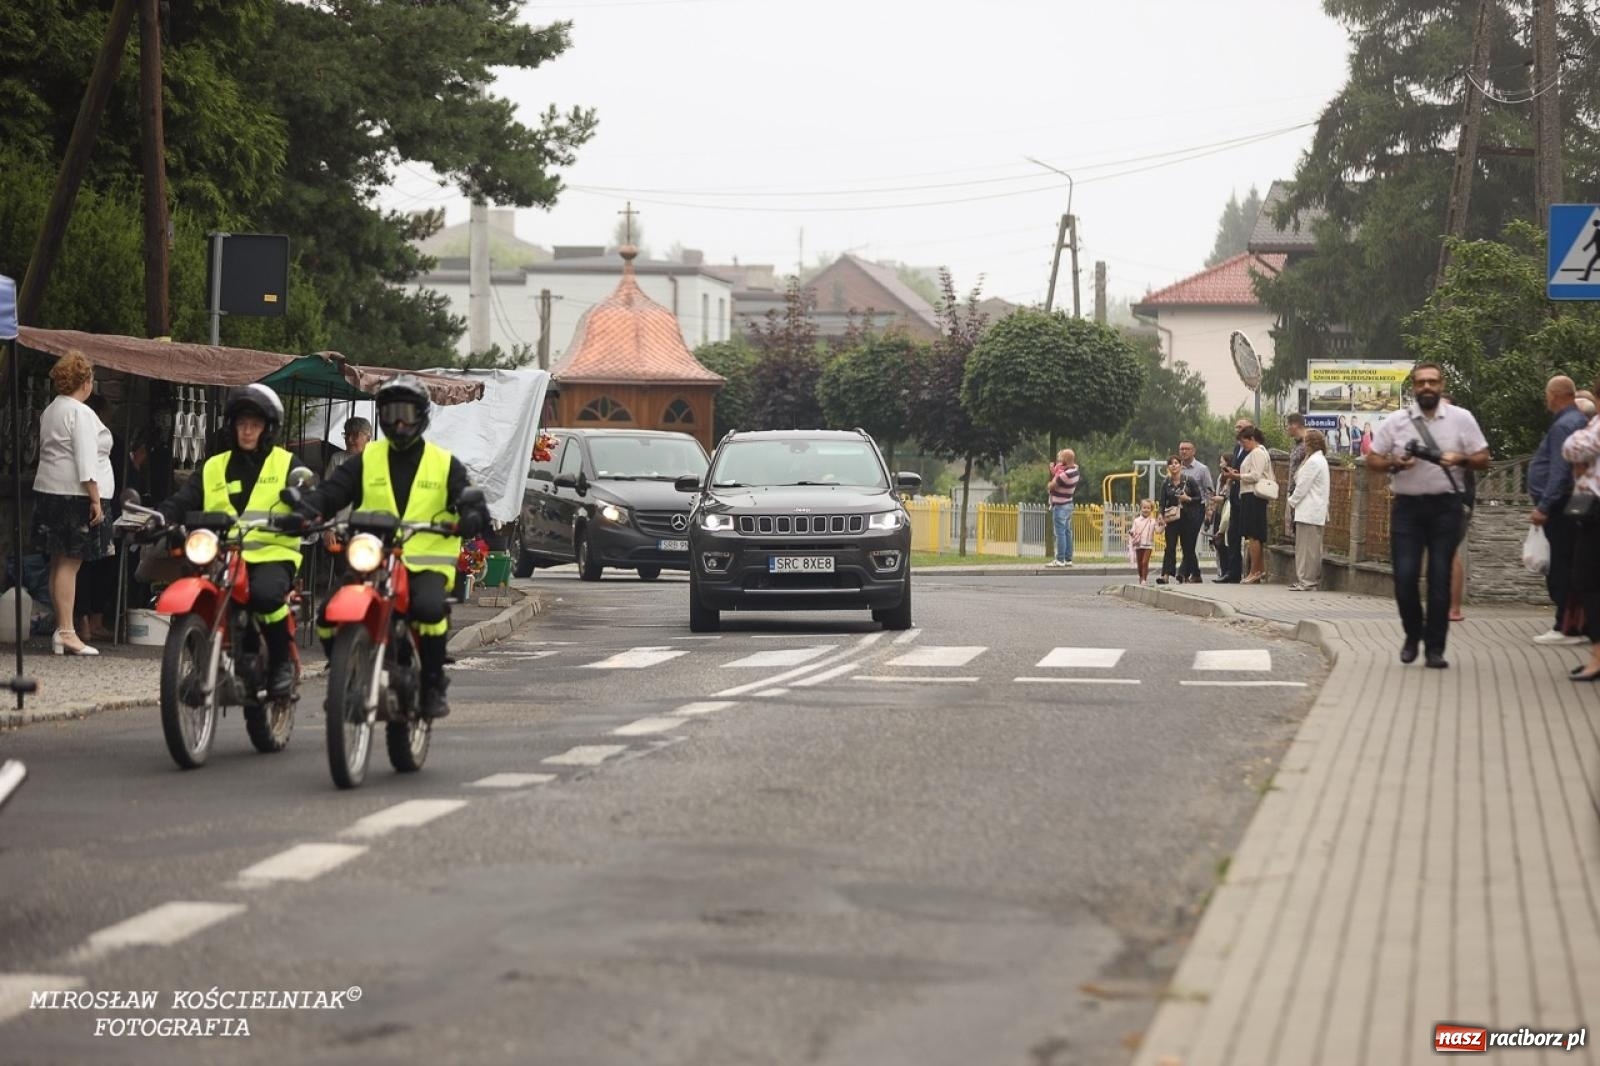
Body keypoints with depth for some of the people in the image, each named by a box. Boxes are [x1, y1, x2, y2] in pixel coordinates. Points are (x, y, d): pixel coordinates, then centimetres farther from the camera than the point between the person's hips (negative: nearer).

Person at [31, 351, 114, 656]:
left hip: (48, 491, 9)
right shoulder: (81, 413, -11)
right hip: (75, 494, -9)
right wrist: (96, 499, -16)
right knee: (70, 564, -10)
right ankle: (66, 632, -13)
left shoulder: (50, 411, 17)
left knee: (59, 563, 11)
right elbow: (86, 462, -17)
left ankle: (61, 629, 14)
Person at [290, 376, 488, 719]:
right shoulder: (366, 460, 14)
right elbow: (331, 491, 3)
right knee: (329, 616, -19)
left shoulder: (445, 464, 11)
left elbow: (473, 503, 2)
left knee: (429, 608, -35)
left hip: (426, 565, -2)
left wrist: (471, 518, -23)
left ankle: (433, 684, -14)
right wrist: (304, 511, -18)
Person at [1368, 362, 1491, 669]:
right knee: (1405, 576, -4)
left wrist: (1460, 459, -15)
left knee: (1440, 577, -1)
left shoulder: (1461, 419, 4)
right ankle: (1413, 634, 20)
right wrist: (1396, 463, -12)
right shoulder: (1395, 421, 5)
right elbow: (1372, 461, 8)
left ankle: (1435, 647, 5)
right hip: (1407, 506, 1)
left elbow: (1483, 459, 6)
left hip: (1445, 506, -1)